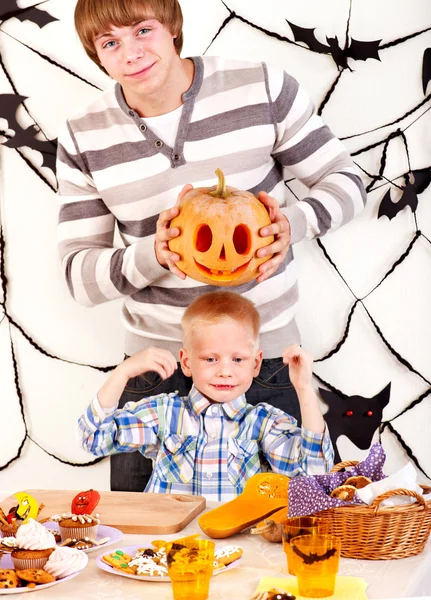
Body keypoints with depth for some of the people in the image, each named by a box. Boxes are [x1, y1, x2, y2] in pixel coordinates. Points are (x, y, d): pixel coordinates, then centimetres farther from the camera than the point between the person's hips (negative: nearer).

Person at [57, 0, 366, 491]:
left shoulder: (263, 88, -9)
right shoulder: (83, 138, -5)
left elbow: (345, 181, 0)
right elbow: (78, 274, -5)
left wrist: (294, 223, -22)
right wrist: (151, 256, -25)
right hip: (154, 357, 1)